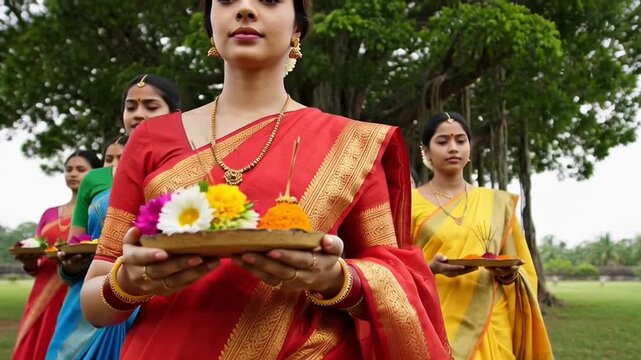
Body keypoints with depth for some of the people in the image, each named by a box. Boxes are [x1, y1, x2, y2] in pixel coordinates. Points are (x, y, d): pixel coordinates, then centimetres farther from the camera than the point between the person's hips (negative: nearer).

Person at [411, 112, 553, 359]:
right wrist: (430, 268, -18)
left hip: (489, 327, 2)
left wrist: (508, 274, -9)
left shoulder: (497, 203, 11)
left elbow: (522, 271, 13)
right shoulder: (409, 203, 3)